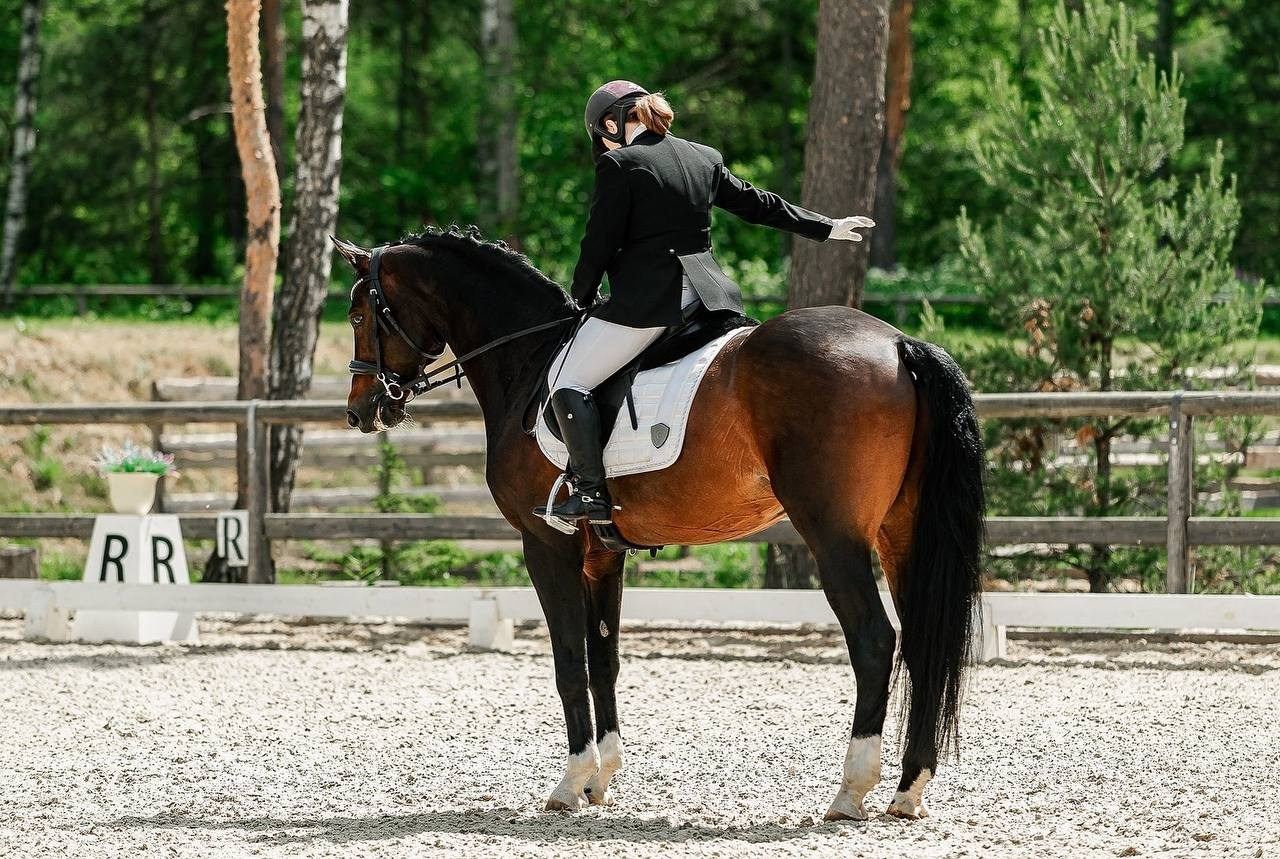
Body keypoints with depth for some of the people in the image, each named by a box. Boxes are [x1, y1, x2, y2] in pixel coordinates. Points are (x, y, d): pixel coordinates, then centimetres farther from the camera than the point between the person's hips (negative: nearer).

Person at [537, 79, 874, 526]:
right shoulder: (704, 159, 15)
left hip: (646, 298, -7)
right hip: (710, 291, 7)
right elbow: (759, 204, 23)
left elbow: (599, 244, -7)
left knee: (565, 380, -1)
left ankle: (591, 492, -11)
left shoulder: (619, 164, -7)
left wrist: (582, 299, 10)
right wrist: (828, 228, 36)